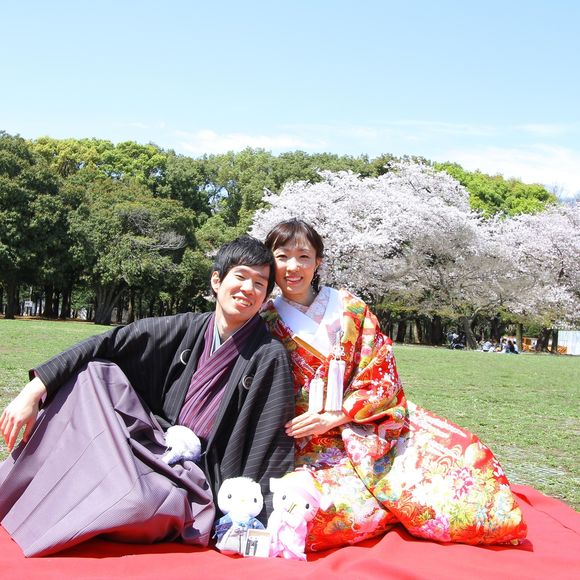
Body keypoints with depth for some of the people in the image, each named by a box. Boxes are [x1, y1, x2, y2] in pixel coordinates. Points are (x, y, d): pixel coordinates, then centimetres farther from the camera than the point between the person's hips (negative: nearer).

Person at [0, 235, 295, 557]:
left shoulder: (269, 356, -12)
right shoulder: (185, 329, 0)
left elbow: (274, 447, -12)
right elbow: (106, 346, -4)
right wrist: (35, 390, -13)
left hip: (192, 482, -4)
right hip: (154, 444, 5)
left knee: (136, 502, -36)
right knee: (95, 374, -11)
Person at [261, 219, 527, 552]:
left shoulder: (349, 308, 4)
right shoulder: (264, 324, 2)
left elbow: (382, 377, -1)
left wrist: (334, 417, -14)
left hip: (366, 423, 0)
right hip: (308, 443, 0)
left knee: (462, 455, -23)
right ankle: (403, 502, -5)